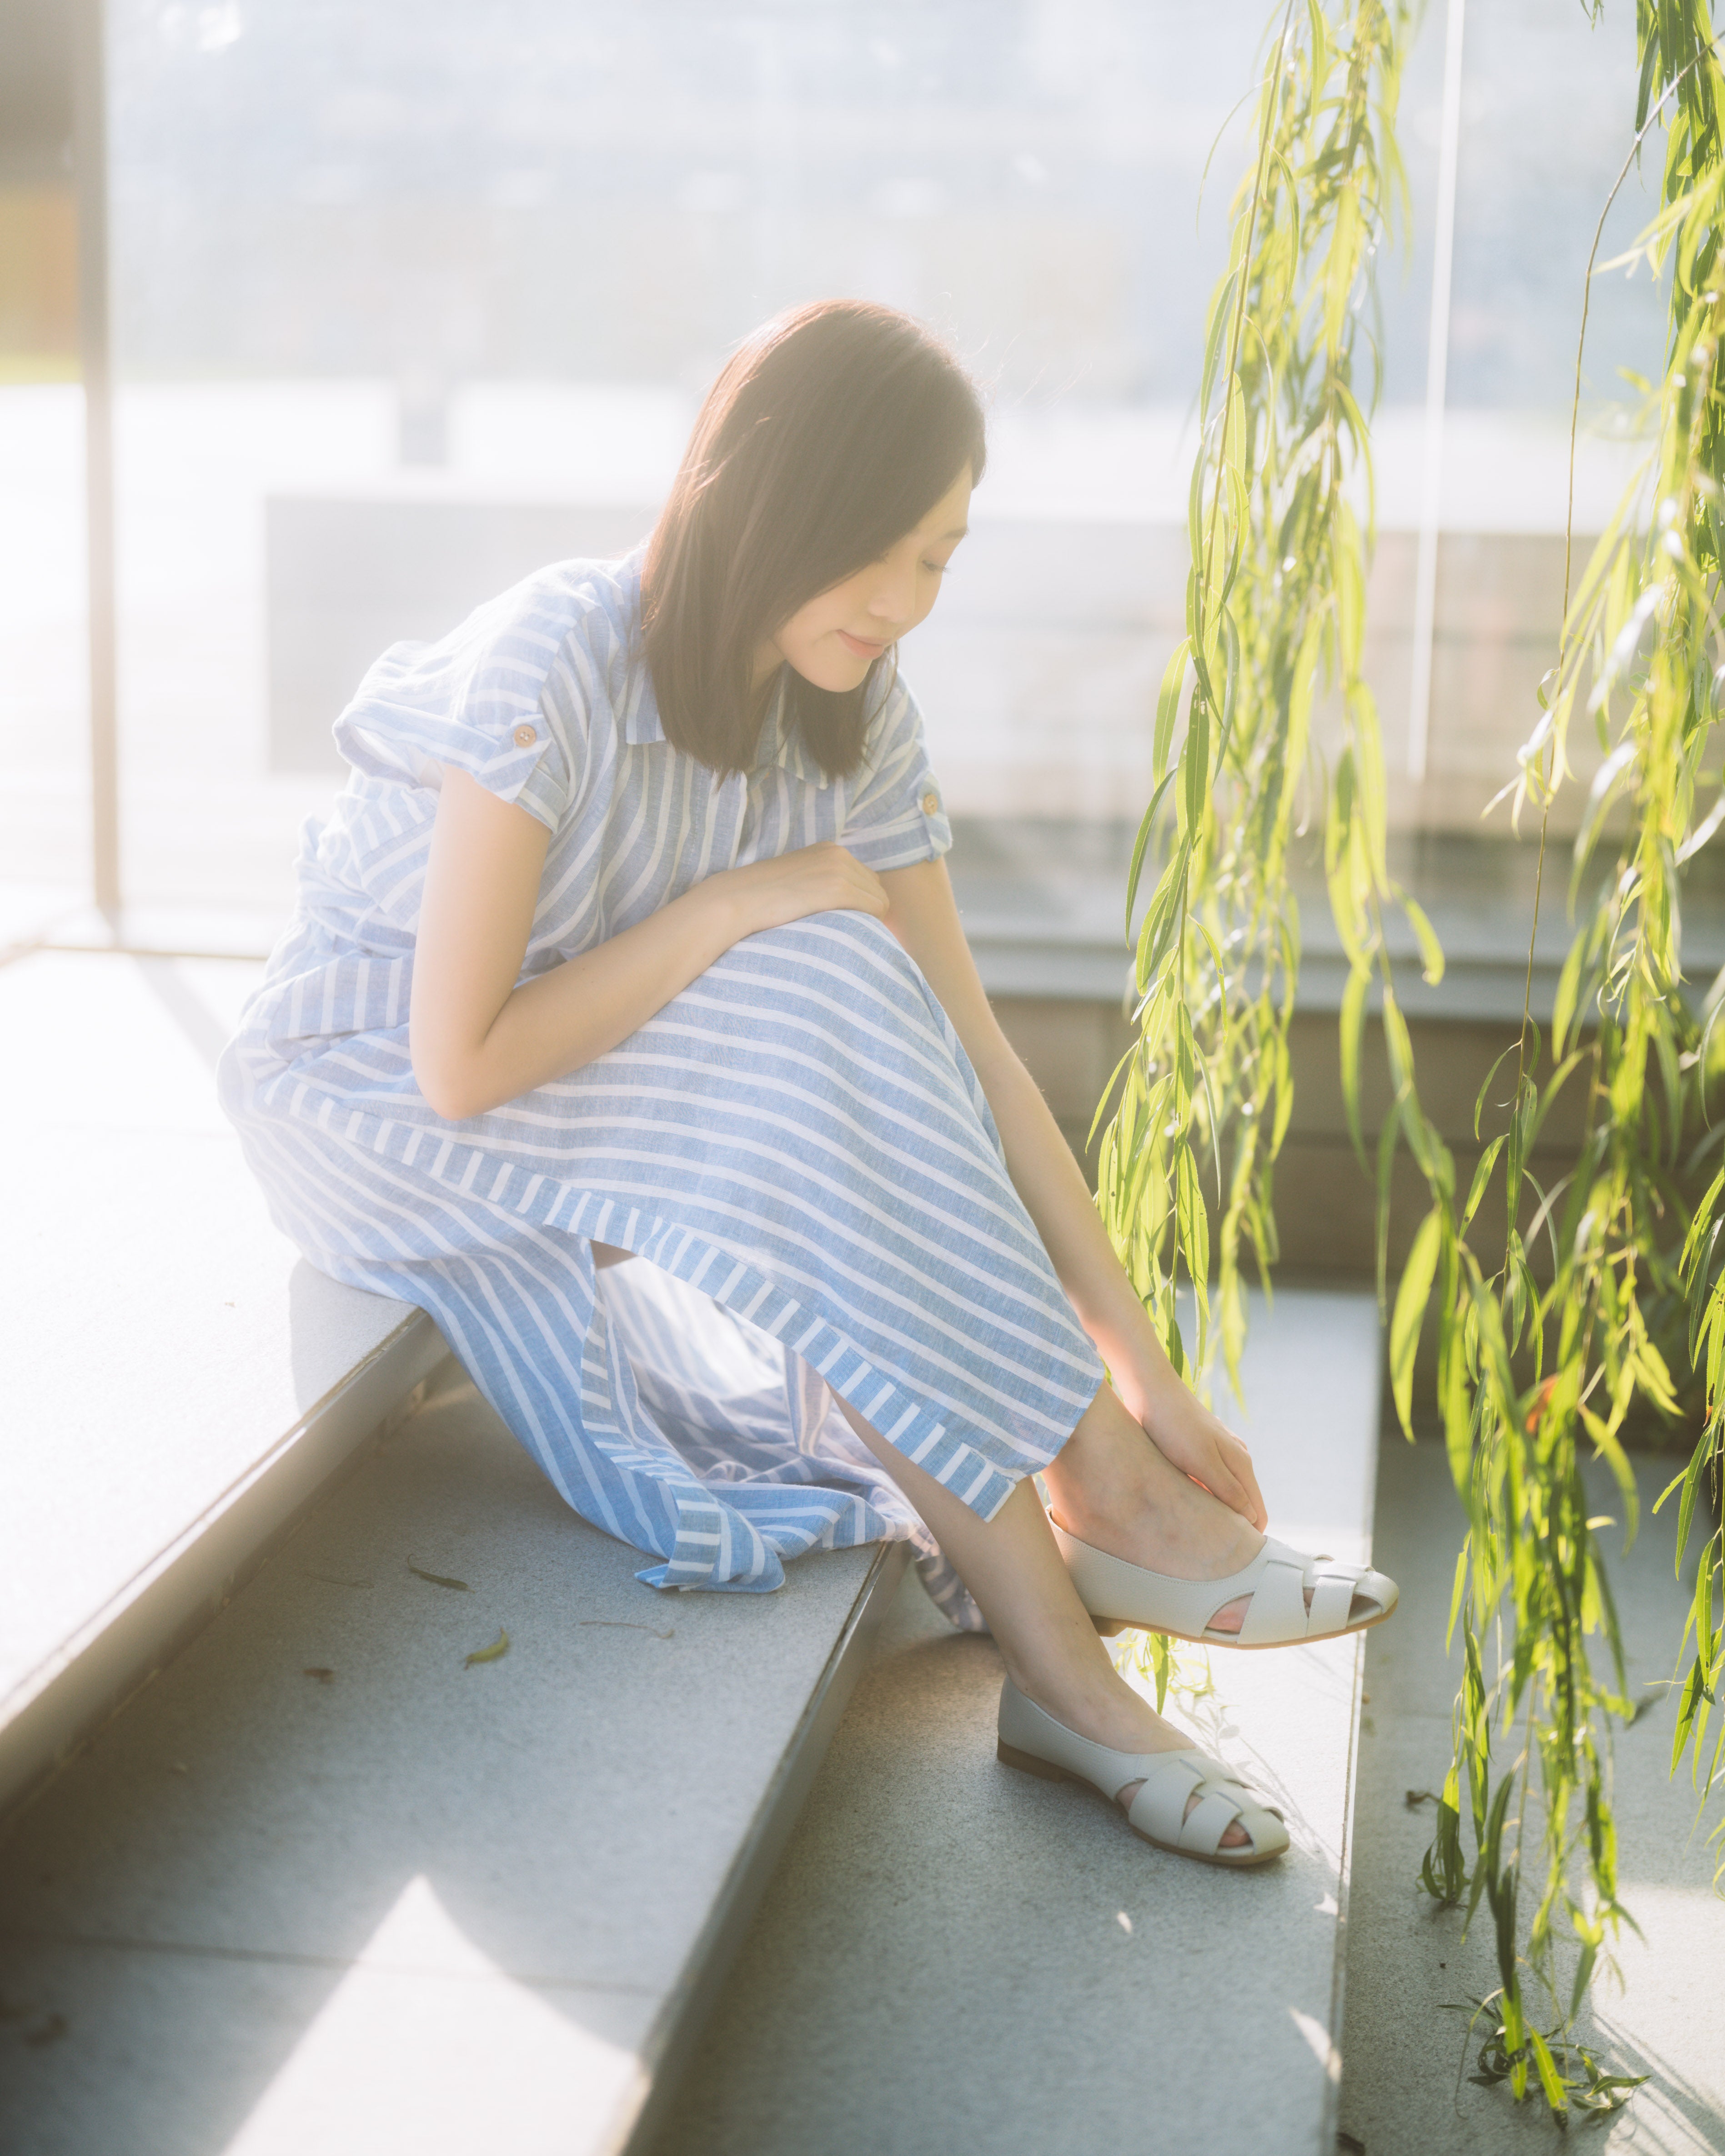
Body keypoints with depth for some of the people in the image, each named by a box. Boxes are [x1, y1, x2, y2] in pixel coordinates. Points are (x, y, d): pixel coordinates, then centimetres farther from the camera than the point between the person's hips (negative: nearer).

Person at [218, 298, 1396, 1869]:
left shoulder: (856, 711, -9)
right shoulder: (558, 667, -29)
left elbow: (969, 1058, -8)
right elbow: (463, 1064, -30)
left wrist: (1141, 1371, -12)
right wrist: (739, 906, -26)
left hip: (604, 1100, 6)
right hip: (370, 1088, -6)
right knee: (819, 1023, -28)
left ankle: (1058, 1655, -20)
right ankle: (1102, 1502, -21)